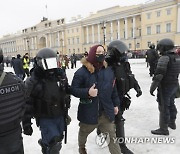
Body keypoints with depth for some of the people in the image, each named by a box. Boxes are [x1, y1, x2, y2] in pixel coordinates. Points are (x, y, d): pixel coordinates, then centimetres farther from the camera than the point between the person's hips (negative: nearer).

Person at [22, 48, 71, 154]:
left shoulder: (61, 75, -2)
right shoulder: (33, 81, -17)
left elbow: (67, 93, 11)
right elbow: (27, 104, -12)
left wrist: (66, 109, 17)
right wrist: (26, 123, -9)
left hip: (60, 116, 6)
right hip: (45, 119, -5)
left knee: (58, 140, 21)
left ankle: (44, 142, 51)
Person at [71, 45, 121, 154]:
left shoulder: (108, 70, 0)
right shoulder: (82, 72, -16)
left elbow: (113, 89, 8)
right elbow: (73, 89, -14)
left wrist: (116, 104, 11)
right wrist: (87, 92, -30)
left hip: (106, 112, 2)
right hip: (88, 112, -2)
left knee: (112, 137, 8)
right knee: (83, 133, 26)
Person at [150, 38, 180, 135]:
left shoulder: (164, 58, -20)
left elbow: (158, 75, -24)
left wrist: (152, 87, -19)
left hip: (165, 86, -9)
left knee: (164, 107, 0)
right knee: (171, 104, 23)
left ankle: (163, 129, 9)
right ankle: (172, 123, 39)